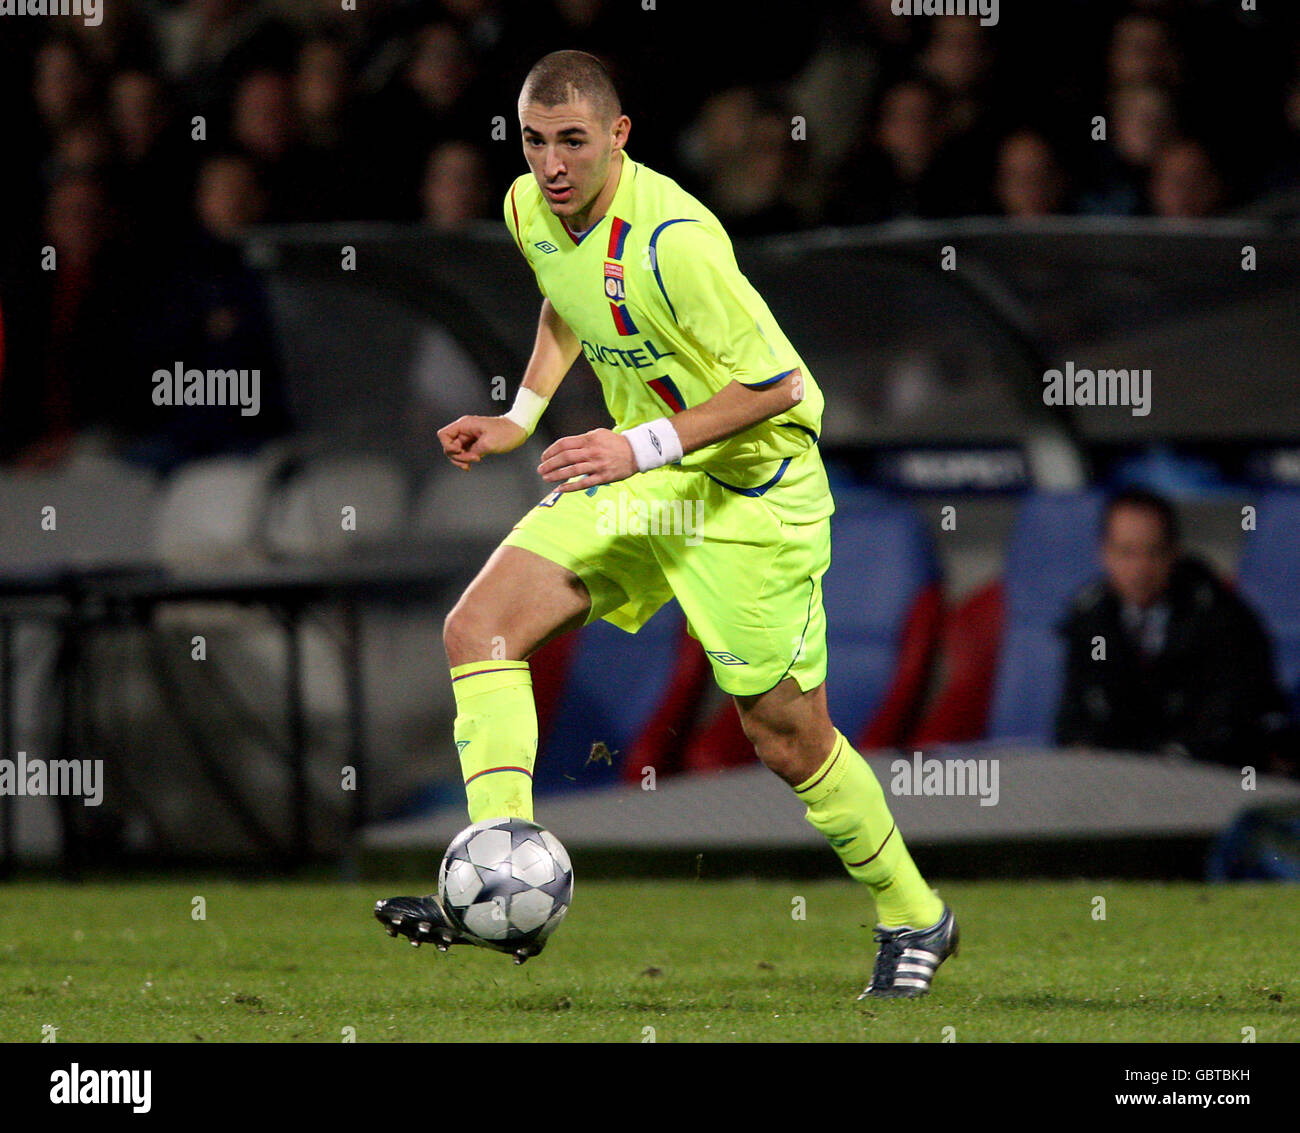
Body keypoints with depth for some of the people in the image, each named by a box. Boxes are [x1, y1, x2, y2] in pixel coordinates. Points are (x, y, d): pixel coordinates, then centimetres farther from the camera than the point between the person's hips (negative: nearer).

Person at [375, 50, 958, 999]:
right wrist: (523, 416, 11)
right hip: (635, 477, 7)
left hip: (751, 485, -7)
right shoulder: (531, 209, -3)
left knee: (789, 742, 1)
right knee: (478, 626, -13)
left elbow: (774, 386, -23)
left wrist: (643, 448, -28)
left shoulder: (671, 238, -28)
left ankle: (914, 918, 26)